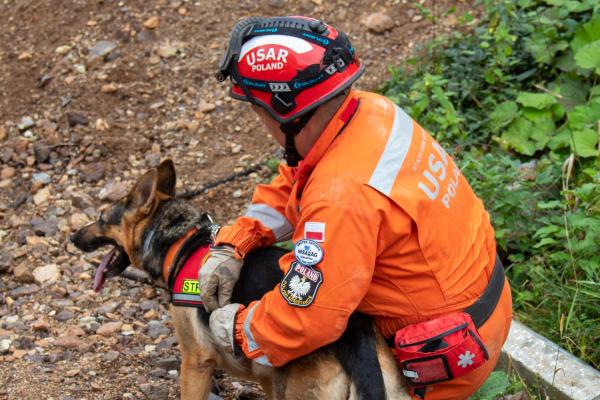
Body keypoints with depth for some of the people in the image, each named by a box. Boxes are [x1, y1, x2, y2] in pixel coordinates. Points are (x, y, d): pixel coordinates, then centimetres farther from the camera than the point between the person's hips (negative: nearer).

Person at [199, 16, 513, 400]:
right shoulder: (370, 109, -8)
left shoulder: (343, 197, -35)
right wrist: (230, 247, -1)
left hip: (448, 350, -9)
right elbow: (289, 188, 8)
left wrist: (237, 329, -10)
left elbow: (301, 324, -29)